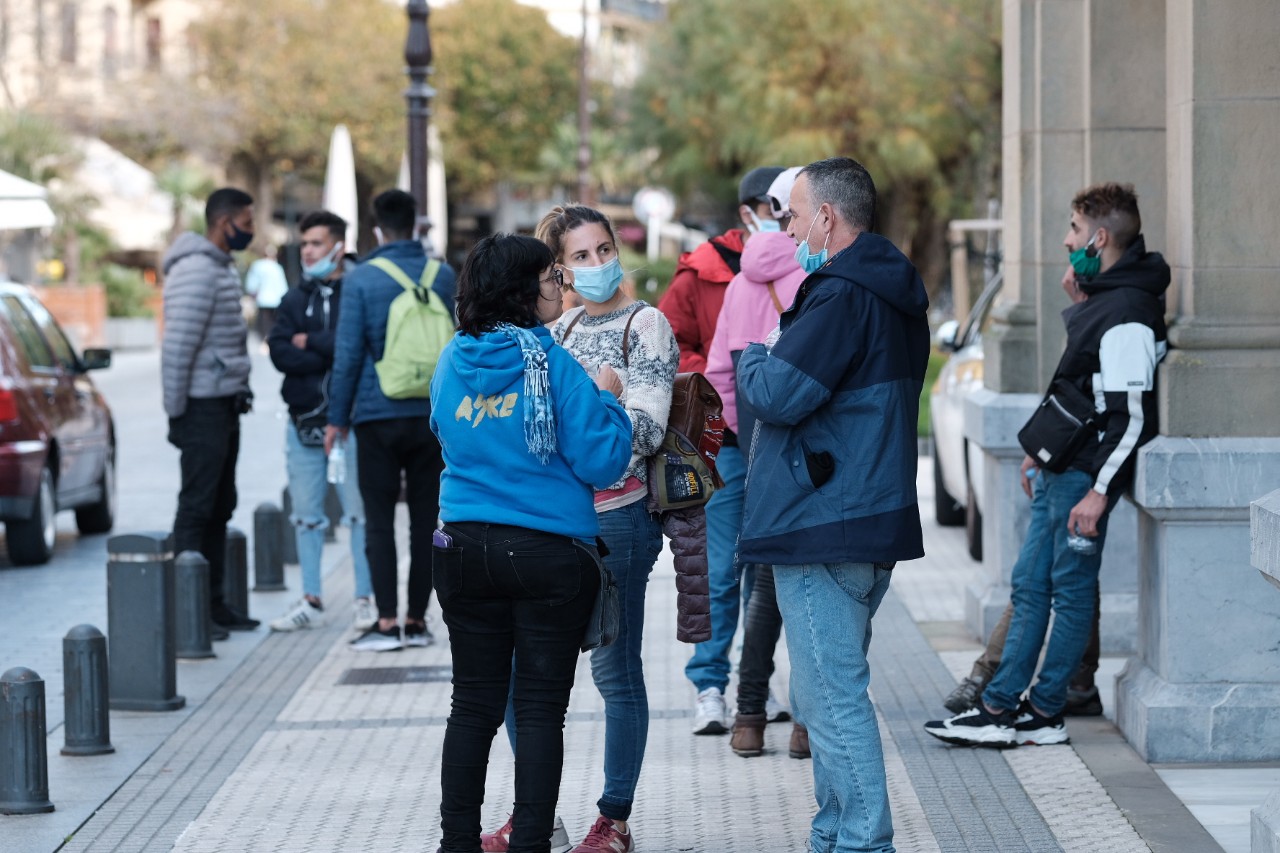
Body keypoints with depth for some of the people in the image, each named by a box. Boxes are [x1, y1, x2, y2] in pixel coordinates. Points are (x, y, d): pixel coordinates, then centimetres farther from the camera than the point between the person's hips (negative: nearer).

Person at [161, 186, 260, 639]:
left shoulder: (222, 267, 16)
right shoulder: (196, 271, -16)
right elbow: (177, 345, -20)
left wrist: (240, 391, 14)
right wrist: (176, 412, -18)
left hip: (225, 404, 10)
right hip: (203, 407, -10)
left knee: (219, 508, 12)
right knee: (197, 507, -7)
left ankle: (214, 602, 18)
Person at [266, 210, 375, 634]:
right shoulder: (295, 299, 13)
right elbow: (280, 354, 0)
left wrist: (310, 343, -7)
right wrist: (332, 355, -12)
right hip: (303, 420, 5)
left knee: (359, 511, -3)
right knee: (306, 514, 9)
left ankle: (366, 598, 4)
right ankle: (311, 601, 16)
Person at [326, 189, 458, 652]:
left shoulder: (361, 279, -7)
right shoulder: (444, 276, 4)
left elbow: (348, 353, -7)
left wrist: (338, 417, 0)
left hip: (378, 417, -3)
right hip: (433, 416, 3)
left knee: (379, 520, 2)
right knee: (426, 518, 8)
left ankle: (387, 621, -3)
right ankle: (418, 619, 11)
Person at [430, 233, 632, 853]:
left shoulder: (453, 361, 4)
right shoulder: (552, 364, -11)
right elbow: (602, 462, -11)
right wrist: (605, 395, 3)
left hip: (466, 547, 5)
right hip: (548, 552, -5)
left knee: (474, 704, 11)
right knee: (541, 708, 2)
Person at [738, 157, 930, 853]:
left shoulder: (841, 295, -17)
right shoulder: (895, 295, 16)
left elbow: (777, 395, -21)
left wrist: (754, 356, 0)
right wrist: (774, 355, 13)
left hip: (823, 526, -10)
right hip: (874, 519, 10)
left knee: (833, 697, -7)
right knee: (831, 693, 18)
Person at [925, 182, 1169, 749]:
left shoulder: (1128, 314, -18)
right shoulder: (1099, 298, 14)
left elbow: (1132, 416, -22)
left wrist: (1098, 490, -24)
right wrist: (1039, 452, 23)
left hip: (1086, 476, -10)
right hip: (1059, 469, 10)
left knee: (1071, 590, -1)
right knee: (1029, 584, 9)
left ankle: (1044, 714, 5)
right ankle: (1001, 706, 12)